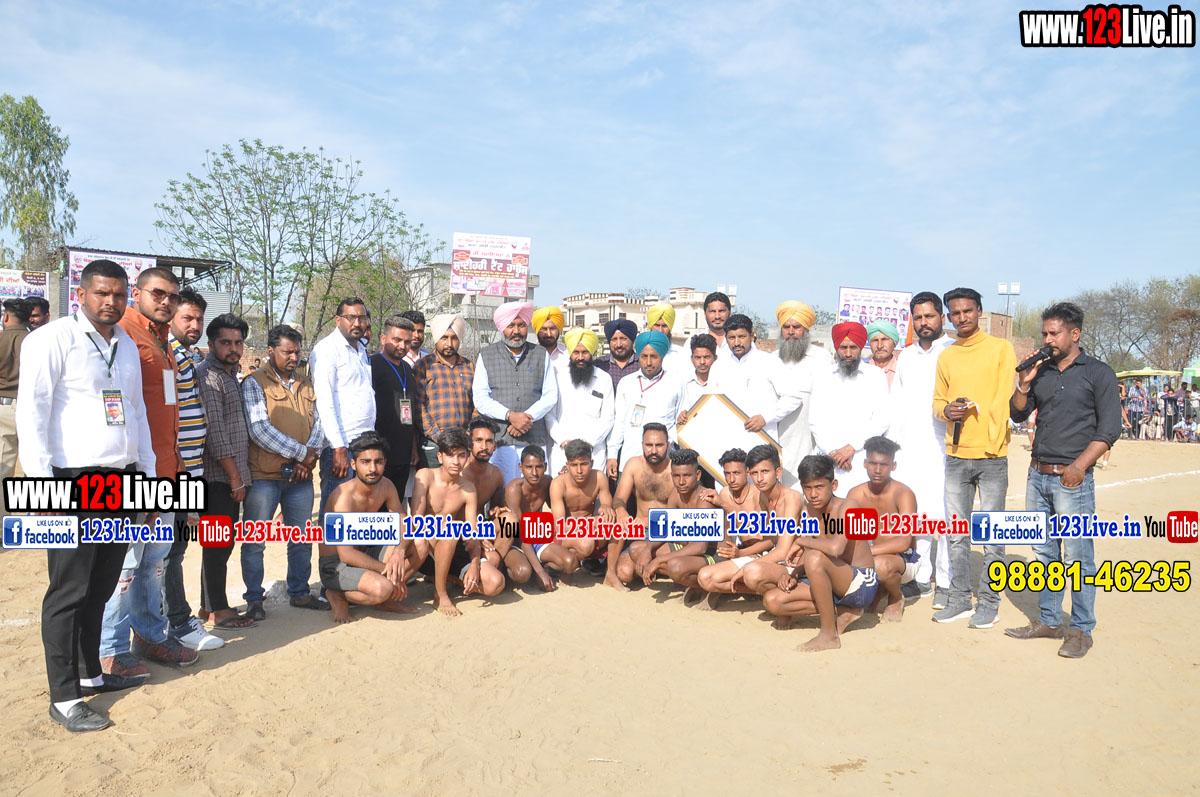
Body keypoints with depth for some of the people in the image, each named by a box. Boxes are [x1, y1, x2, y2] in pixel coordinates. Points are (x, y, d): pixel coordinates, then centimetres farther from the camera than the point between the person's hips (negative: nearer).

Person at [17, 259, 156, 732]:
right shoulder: (52, 340, -5)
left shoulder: (127, 346, 16)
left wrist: (148, 475, 19)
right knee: (69, 591, -1)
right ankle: (64, 698, 6)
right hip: (75, 482, -6)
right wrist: (43, 485, -18)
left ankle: (91, 674, 27)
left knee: (101, 587, 13)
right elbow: (31, 413, -11)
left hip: (121, 481, 6)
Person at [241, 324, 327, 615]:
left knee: (302, 538, 13)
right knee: (255, 541, 3)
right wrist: (301, 452, -13)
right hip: (263, 475, -5)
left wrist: (310, 456, -7)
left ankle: (299, 593, 26)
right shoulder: (254, 383, -4)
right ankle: (254, 598, 15)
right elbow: (259, 429, -14)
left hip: (300, 475, 6)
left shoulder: (305, 386, 15)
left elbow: (318, 422, 12)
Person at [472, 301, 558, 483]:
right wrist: (510, 415, -13)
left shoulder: (541, 355, 14)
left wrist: (527, 417, -8)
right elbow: (480, 399, 2)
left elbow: (551, 395, 8)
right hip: (499, 439, -1)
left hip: (535, 439, 1)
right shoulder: (486, 356, 10)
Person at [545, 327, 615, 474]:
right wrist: (563, 441, -6)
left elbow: (608, 418, 4)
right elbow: (549, 416, 7)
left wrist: (588, 441, -7)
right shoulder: (559, 378, 10)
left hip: (593, 453, 0)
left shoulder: (604, 379, 8)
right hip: (561, 451, 1)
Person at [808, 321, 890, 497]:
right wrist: (832, 451, -4)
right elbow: (815, 420, 8)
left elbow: (882, 420, 0)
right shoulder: (825, 376, 13)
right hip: (828, 459, 1)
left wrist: (851, 447, -7)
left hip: (862, 459, -1)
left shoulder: (875, 375, 8)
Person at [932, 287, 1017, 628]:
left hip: (991, 455, -4)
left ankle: (989, 602, 12)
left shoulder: (1001, 348, 0)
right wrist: (947, 410, -7)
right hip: (956, 456, 4)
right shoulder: (945, 356, 13)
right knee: (957, 533, 9)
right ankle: (959, 599, 19)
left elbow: (1004, 397, -5)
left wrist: (992, 440, -14)